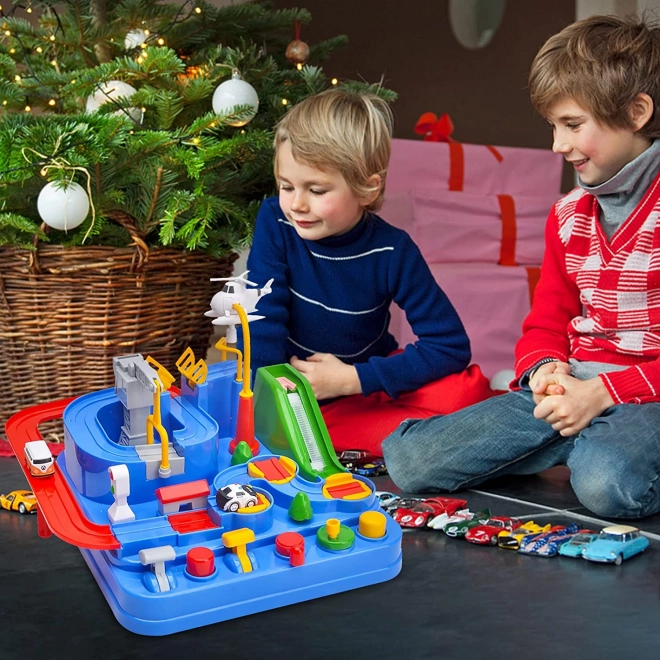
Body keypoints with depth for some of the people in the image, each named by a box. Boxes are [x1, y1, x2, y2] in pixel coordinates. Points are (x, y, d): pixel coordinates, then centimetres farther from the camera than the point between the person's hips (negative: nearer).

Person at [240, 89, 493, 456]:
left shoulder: (392, 251, -17)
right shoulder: (275, 223, -16)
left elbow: (452, 347, -18)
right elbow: (262, 321, -17)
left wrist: (351, 378, -22)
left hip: (365, 384, -2)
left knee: (469, 389, -25)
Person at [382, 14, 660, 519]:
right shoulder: (568, 216, 15)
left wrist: (601, 392, -19)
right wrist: (546, 370, -5)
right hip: (574, 387, 7)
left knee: (606, 483, -42)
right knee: (407, 459, -11)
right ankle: (592, 438, -5)